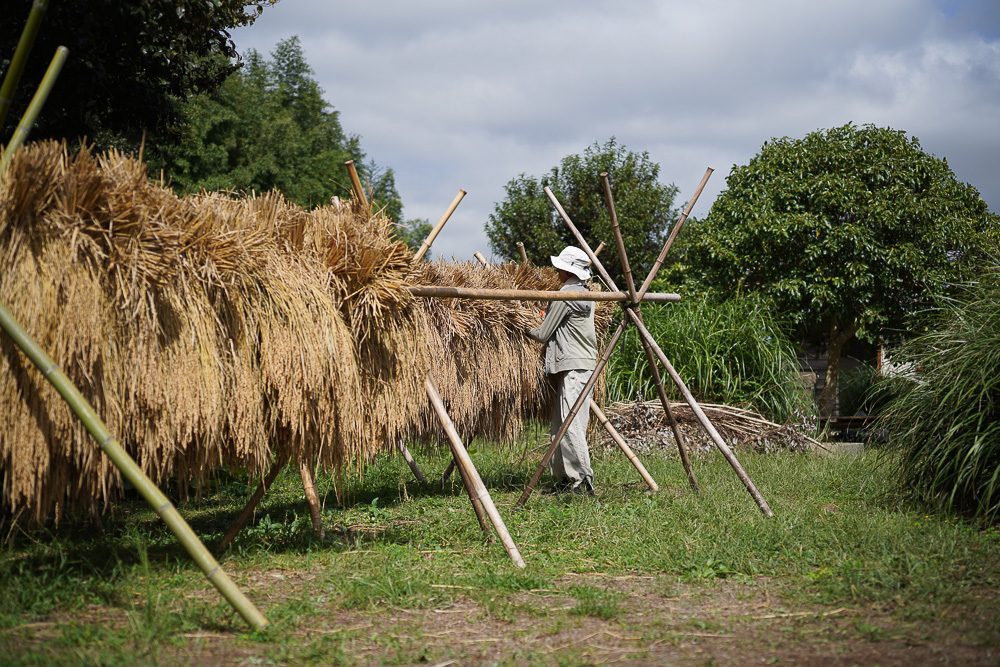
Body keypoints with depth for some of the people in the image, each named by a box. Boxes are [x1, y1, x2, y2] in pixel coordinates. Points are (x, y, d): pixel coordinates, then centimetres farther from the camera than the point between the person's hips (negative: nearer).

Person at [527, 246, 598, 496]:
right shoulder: (585, 293, 17)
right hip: (583, 364, 10)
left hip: (573, 367, -10)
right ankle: (564, 479, 14)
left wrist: (526, 328, 12)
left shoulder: (565, 295, -12)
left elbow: (543, 334, -6)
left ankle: (582, 481, -16)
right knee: (559, 425, 11)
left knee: (571, 424, -12)